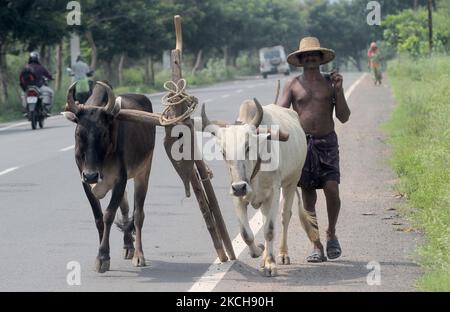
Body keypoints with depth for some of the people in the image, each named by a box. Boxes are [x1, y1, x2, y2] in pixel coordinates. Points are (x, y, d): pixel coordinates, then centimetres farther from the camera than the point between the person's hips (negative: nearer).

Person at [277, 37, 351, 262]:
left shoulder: (330, 82, 8)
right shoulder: (293, 85, 8)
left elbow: (344, 117, 4)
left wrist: (338, 90, -5)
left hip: (327, 142, 0)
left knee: (332, 189, -14)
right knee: (308, 196, 1)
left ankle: (331, 234, 11)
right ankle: (317, 247, 7)